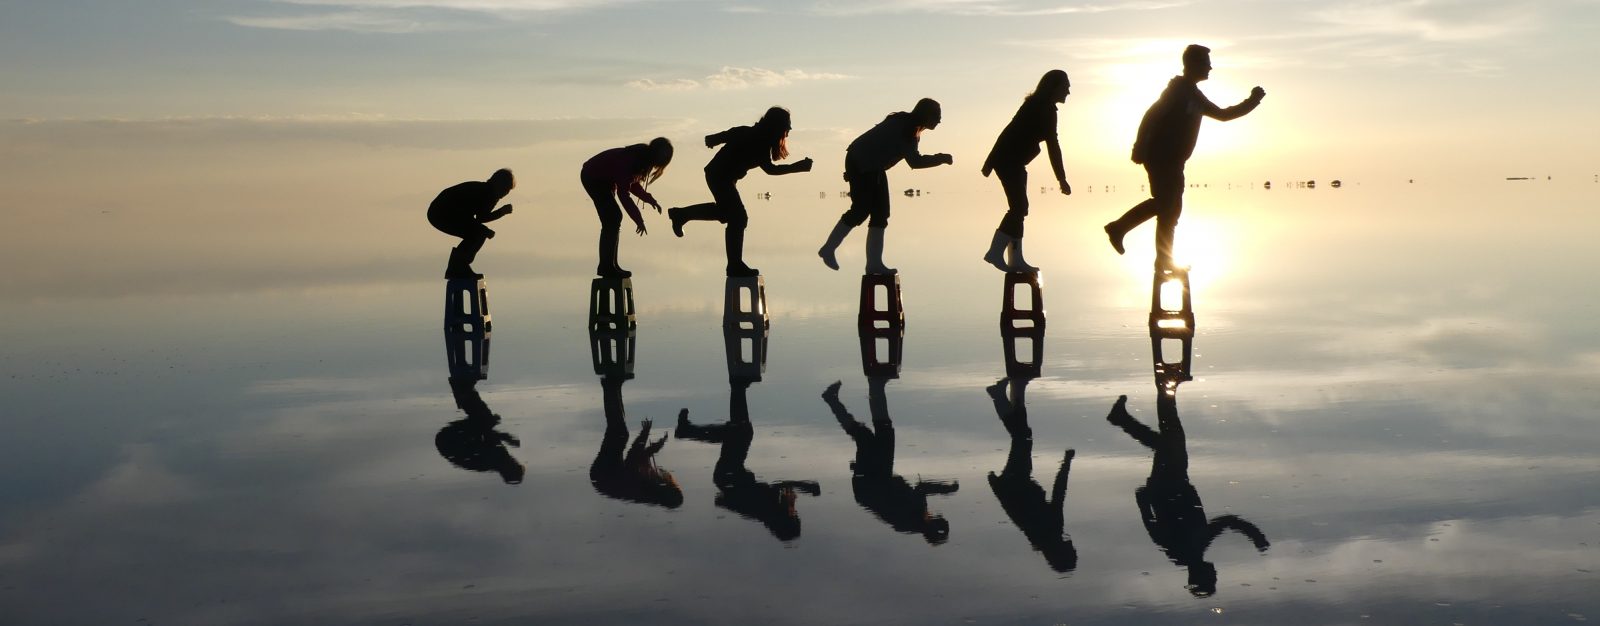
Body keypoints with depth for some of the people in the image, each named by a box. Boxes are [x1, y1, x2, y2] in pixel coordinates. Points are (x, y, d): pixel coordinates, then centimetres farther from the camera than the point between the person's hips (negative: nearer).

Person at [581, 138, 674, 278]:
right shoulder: (631, 159, -32)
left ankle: (608, 266, 12)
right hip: (592, 177, -9)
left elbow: (632, 183, 7)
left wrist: (650, 199, -5)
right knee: (612, 220, -14)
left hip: (603, 178, 9)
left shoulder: (643, 156, -6)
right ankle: (606, 267, -12)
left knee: (613, 220, 7)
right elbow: (623, 193, -30)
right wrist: (638, 219, -28)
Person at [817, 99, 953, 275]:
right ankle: (828, 250, 2)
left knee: (880, 214, 1)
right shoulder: (902, 127, -20)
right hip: (859, 164, -9)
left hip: (874, 168, 9)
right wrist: (942, 158, -18)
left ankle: (874, 264, 0)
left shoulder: (911, 129, 7)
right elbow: (915, 162, -23)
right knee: (861, 210, -13)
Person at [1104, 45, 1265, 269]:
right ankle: (1164, 260, 5)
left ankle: (1118, 227, 23)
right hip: (1162, 158, -10)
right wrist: (1140, 147, -28)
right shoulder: (1179, 88, -12)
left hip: (1171, 160, 10)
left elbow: (1222, 114, 25)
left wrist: (1251, 102, 16)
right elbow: (1151, 115, -22)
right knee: (1168, 207, -3)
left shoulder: (1192, 93, 17)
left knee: (1164, 203, 18)